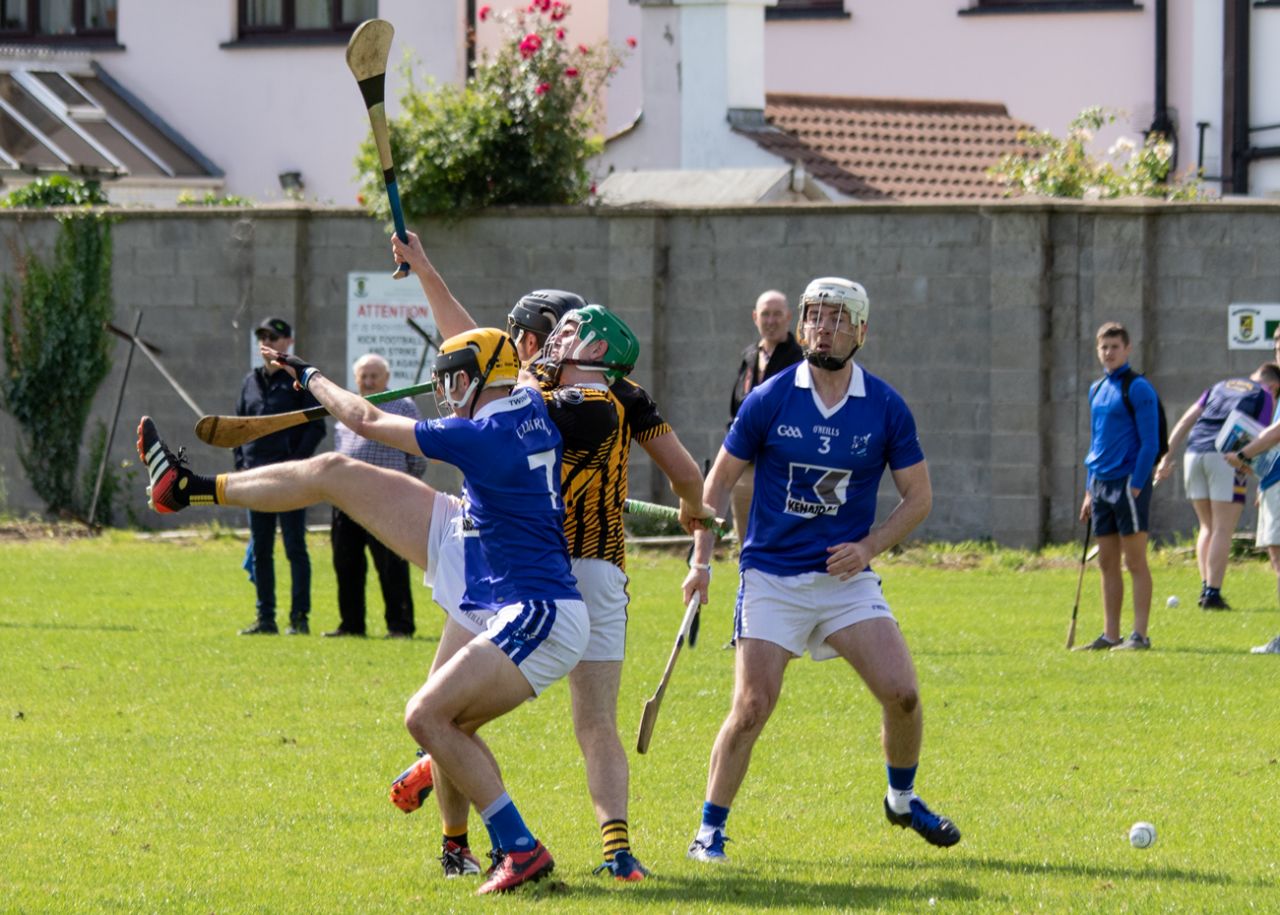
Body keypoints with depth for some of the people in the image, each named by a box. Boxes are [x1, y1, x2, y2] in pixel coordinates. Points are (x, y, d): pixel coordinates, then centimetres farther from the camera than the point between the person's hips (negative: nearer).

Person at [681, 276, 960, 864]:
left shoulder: (886, 408, -2)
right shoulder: (769, 401, -4)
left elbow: (918, 496, 6)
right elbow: (719, 482, 5)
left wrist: (869, 547, -9)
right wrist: (702, 560, -2)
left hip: (846, 576, 1)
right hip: (771, 577, -1)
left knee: (901, 692, -11)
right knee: (751, 707, -12)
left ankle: (902, 799, 16)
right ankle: (710, 831, 3)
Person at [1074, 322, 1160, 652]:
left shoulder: (1138, 389, -7)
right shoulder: (1096, 389, 16)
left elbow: (1150, 443, -11)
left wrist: (1136, 486, -17)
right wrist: (1090, 491, 17)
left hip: (1129, 484, -8)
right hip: (1102, 485, 8)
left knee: (1135, 562, -6)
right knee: (1107, 564, 8)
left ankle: (1140, 635, -4)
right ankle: (1110, 635, 12)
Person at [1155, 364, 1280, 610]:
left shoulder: (1220, 386, 26)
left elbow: (1186, 421, 18)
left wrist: (1168, 458, 15)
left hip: (1194, 451, 5)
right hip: (1227, 455, -5)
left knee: (1207, 527, 17)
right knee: (1223, 530, -2)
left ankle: (1205, 587, 9)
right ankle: (1213, 593, -9)